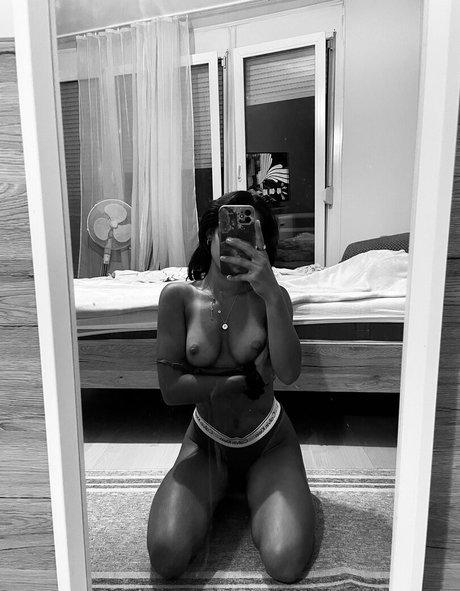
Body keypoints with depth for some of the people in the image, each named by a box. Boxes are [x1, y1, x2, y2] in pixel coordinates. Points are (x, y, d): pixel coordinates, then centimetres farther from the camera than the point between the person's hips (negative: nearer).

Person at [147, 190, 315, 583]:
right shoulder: (179, 296, -11)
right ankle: (217, 491, 17)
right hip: (207, 442, 0)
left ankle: (254, 490, 18)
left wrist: (271, 294, -34)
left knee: (287, 565, -15)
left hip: (270, 442, 0)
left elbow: (288, 373, -25)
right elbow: (171, 389, -15)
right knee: (167, 558, -16)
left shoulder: (270, 296, -9)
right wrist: (248, 381, -16)